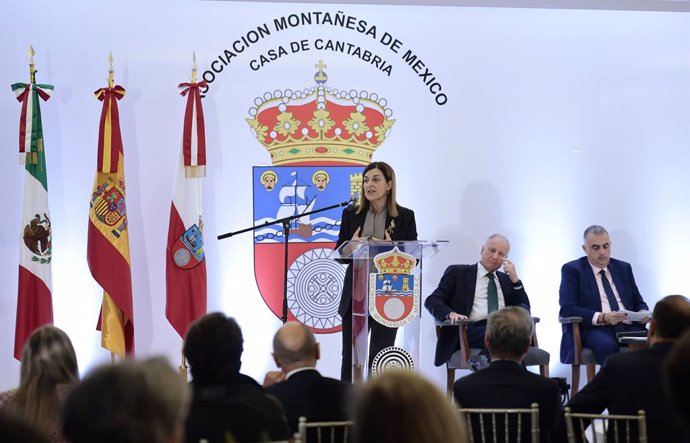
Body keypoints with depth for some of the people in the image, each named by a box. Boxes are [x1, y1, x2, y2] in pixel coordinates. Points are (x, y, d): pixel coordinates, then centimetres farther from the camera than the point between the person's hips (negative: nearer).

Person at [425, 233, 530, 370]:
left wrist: (514, 279, 10)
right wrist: (450, 314, -15)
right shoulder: (458, 272, 17)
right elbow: (431, 301, 7)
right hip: (470, 329, -5)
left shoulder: (506, 279, 29)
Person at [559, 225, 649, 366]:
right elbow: (567, 309, -6)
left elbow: (638, 302, 23)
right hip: (592, 328, -4)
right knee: (608, 346, -39)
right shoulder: (572, 270, 6)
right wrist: (602, 318, -21)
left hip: (628, 326, 4)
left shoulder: (623, 268, 21)